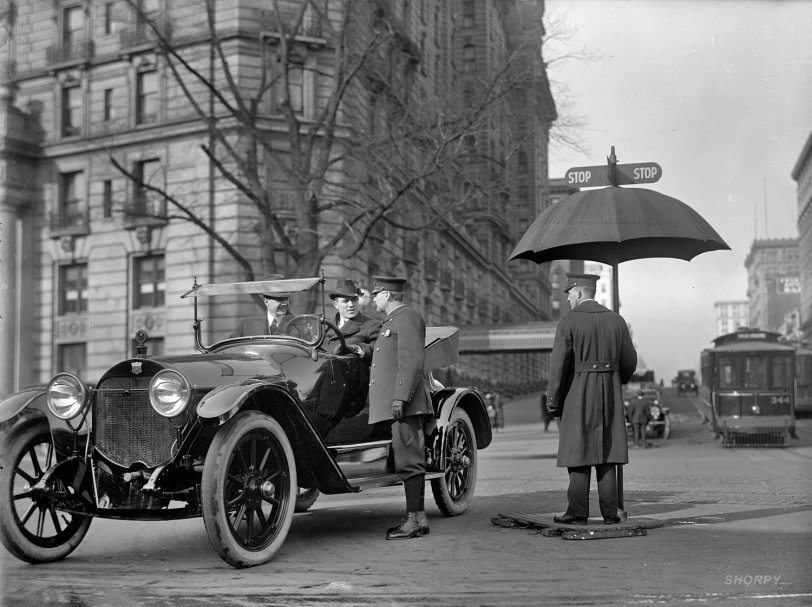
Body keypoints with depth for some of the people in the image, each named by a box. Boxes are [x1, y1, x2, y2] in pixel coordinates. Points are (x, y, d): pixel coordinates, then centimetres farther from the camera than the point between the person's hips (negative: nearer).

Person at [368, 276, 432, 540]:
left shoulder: (407, 318, -8)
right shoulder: (390, 322, 24)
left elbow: (412, 361, -18)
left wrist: (400, 397, -23)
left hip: (405, 402, -10)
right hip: (396, 402, 10)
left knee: (409, 461, -9)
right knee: (410, 461, 11)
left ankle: (413, 521, -7)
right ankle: (419, 518, 15)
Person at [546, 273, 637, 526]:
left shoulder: (568, 322, -9)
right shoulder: (616, 320, 6)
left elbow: (559, 364, -13)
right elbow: (629, 361, 9)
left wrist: (554, 401, -4)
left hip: (578, 396, -4)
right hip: (610, 396, 4)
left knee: (579, 453, 2)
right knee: (606, 453, 8)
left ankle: (578, 512, 3)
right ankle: (610, 512, 6)